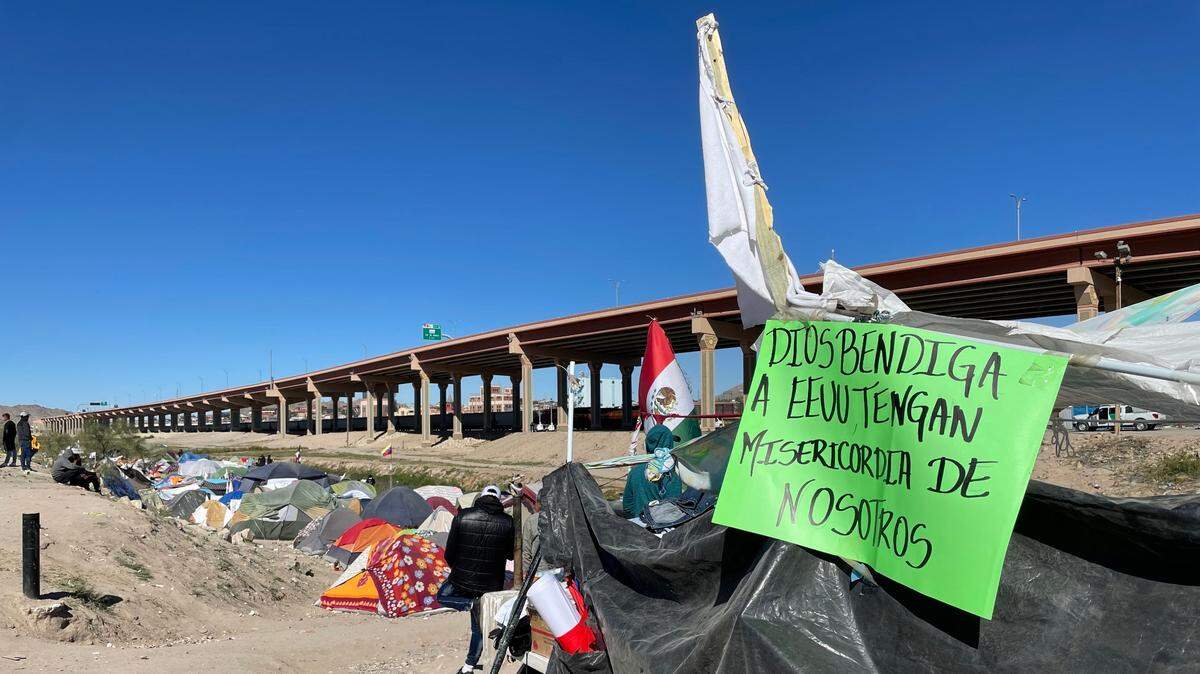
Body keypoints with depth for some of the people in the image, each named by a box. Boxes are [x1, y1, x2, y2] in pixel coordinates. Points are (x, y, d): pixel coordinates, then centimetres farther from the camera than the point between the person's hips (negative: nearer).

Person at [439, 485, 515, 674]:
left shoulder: (462, 516, -10)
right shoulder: (507, 522, -10)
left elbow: (449, 553, -5)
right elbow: (511, 554, 3)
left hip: (461, 579, -1)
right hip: (491, 584, 1)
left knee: (442, 596, 29)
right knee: (480, 627, 18)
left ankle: (469, 603, 3)